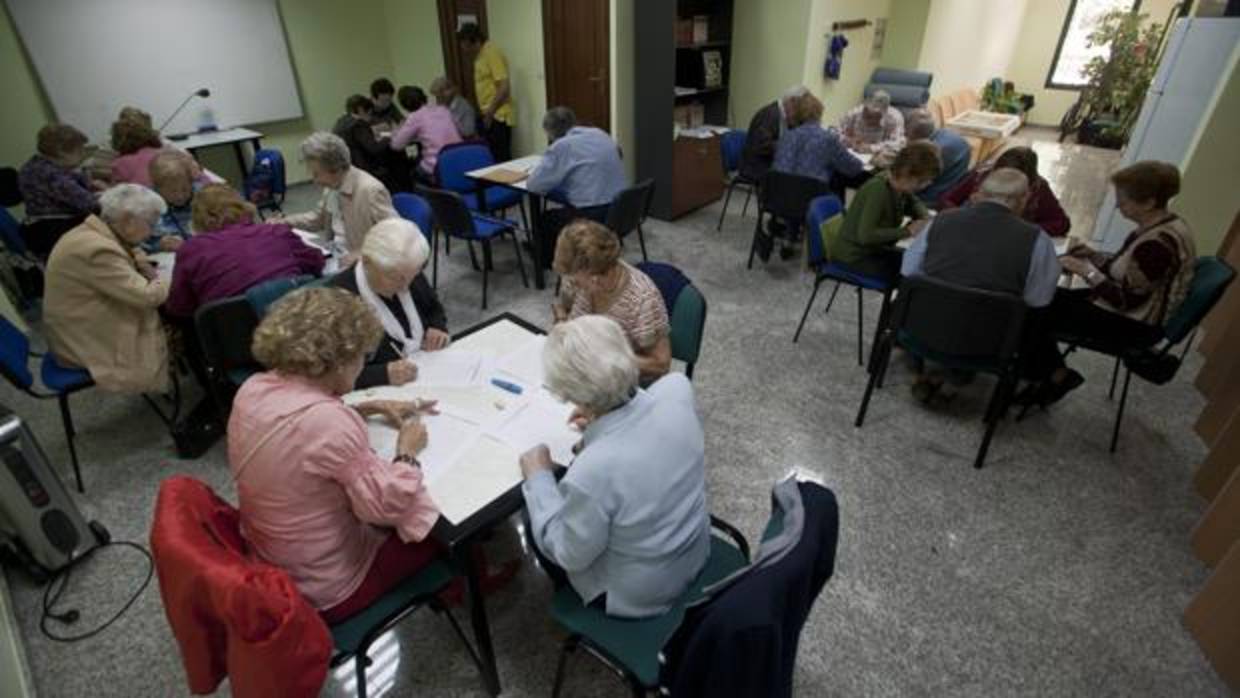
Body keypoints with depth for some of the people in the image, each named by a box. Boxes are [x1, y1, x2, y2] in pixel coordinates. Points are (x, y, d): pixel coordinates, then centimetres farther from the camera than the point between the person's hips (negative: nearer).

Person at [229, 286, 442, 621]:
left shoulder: (255, 388, -8)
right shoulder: (329, 421, -35)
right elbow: (389, 504, -28)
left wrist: (372, 407, 7)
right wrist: (408, 451, -12)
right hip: (322, 586, -8)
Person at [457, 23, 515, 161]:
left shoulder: (492, 53, -13)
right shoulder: (480, 54, 14)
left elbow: (504, 87, -20)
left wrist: (490, 112, -17)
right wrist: (486, 112, 17)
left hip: (497, 116, -9)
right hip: (488, 116, 9)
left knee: (501, 158, -7)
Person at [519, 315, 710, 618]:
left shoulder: (593, 470, -39)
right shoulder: (676, 388, -23)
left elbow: (570, 555, -18)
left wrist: (538, 477, -10)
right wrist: (600, 420, 3)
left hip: (638, 596, -5)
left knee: (534, 522, 18)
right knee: (570, 499, 24)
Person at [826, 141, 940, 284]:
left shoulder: (901, 187, -1)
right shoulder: (877, 189, -26)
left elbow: (914, 204, 21)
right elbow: (866, 235, -35)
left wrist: (925, 217, -1)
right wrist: (907, 231, -27)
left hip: (876, 249, 9)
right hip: (854, 256, -9)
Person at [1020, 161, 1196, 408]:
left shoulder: (1159, 243, -28)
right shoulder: (1159, 225, 2)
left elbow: (1125, 299, -25)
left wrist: (1086, 270, -20)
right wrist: (1094, 255, 2)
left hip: (1133, 325, -10)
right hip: (1130, 310, 10)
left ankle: (1058, 376, 7)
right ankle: (1048, 374, 9)